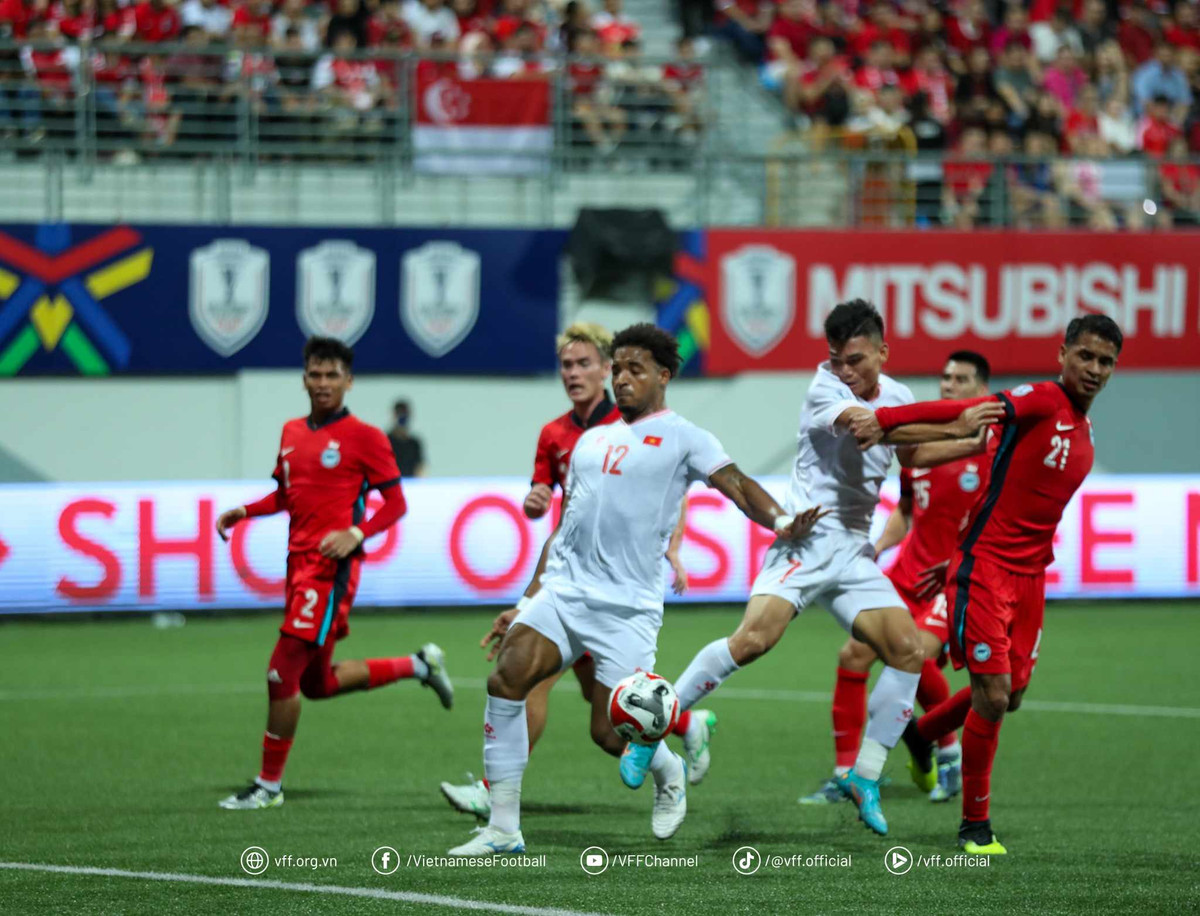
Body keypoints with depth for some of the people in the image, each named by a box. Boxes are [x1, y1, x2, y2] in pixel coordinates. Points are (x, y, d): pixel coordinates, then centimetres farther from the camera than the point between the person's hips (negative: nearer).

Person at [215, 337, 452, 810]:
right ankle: (419, 665, 32)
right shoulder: (292, 433, 15)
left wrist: (355, 533, -20)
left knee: (282, 674, -11)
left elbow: (395, 502, -5)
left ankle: (269, 785, 0)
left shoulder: (363, 437, -5)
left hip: (331, 567, -8)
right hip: (299, 565, 8)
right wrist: (245, 511, 8)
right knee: (317, 683, 14)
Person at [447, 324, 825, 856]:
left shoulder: (682, 438, 3)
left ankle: (668, 773, 29)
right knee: (505, 681, -16)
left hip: (628, 607, -5)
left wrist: (779, 522, -31)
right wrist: (529, 599, 20)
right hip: (563, 591, 5)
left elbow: (736, 485, -11)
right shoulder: (591, 441, 20)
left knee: (611, 734, -8)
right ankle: (503, 828, -9)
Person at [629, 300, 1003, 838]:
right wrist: (954, 427, -32)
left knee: (907, 650, -6)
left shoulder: (896, 396, 11)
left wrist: (975, 445, 19)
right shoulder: (825, 387, -10)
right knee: (753, 639, -23)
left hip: (854, 551, 7)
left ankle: (863, 777, 6)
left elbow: (910, 456, 30)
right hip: (808, 539, -7)